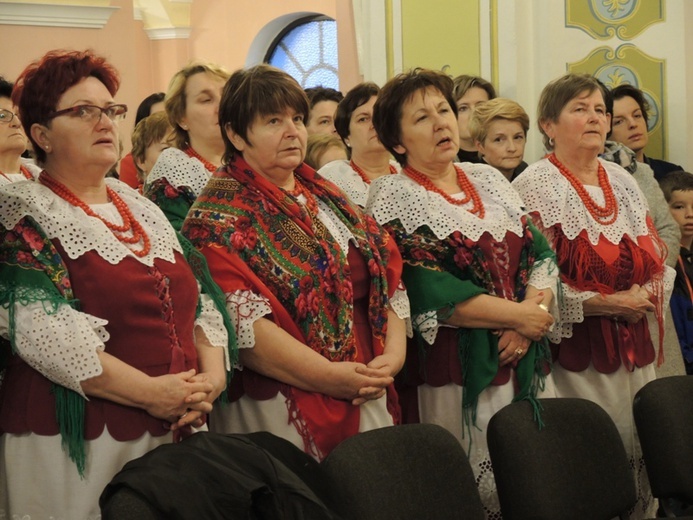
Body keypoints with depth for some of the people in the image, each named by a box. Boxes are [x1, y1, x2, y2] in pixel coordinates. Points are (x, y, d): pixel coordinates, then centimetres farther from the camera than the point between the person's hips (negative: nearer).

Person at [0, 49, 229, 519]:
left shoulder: (143, 209, 14)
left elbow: (200, 302, 14)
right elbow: (43, 332, -18)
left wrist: (212, 374, -5)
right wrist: (148, 392, -19)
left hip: (176, 432, 6)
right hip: (74, 445, -6)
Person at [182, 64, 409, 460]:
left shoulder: (325, 196, 14)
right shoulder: (219, 216, -6)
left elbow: (387, 277, 11)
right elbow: (241, 321, -18)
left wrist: (394, 352, -6)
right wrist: (328, 375, -21)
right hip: (279, 411, -6)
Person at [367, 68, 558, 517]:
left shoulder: (490, 179, 13)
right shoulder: (392, 196, -6)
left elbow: (541, 254, 8)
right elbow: (428, 291, -16)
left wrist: (532, 314, -11)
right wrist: (518, 315, -13)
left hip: (524, 363, 6)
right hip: (453, 374, -6)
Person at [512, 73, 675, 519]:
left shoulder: (622, 182, 12)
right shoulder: (533, 188, -8)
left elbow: (657, 258, 16)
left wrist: (648, 294, -5)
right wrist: (601, 304, -18)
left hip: (633, 345, 6)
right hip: (575, 349, -6)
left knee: (637, 453, 9)